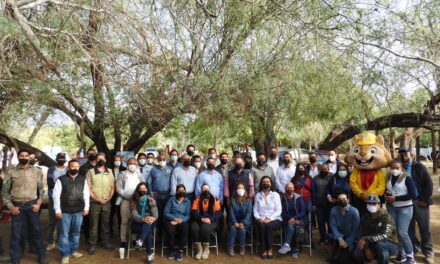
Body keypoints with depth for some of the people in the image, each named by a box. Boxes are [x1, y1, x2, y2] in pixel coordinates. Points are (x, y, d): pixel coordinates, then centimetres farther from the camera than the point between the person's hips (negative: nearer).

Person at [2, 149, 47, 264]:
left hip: (32, 205, 1)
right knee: (16, 234, 8)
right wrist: (10, 206, -5)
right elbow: (5, 191, 3)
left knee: (36, 231, 9)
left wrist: (38, 203, -2)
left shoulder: (36, 171, 3)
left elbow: (41, 189, 7)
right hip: (17, 206, 0)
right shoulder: (11, 172, 0)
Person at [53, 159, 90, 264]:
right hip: (65, 212, -3)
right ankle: (65, 254, 17)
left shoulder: (83, 179, 5)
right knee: (64, 233, 5)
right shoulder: (61, 179, -5)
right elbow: (56, 195, -6)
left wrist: (86, 207, 4)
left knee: (76, 232, 15)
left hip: (79, 211, 3)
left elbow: (86, 194, 9)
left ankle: (73, 251, 31)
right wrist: (57, 210, -9)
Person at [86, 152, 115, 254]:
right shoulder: (91, 172, -3)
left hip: (107, 203, 3)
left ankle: (105, 242, 24)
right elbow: (88, 188, -7)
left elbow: (112, 187, 10)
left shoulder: (109, 172, 8)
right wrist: (97, 199, -12)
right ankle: (92, 244, 13)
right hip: (94, 203, -3)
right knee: (93, 225, 3)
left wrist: (109, 198, -4)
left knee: (105, 223, 12)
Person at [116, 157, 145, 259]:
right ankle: (123, 242, 3)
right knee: (124, 221, -2)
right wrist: (125, 195, -11)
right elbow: (118, 187, -2)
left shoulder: (139, 175, 14)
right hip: (125, 200, -2)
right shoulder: (123, 174, 7)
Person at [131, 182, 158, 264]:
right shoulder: (134, 201, -1)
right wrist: (143, 219, -37)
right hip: (137, 223, -1)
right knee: (148, 231, -32)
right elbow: (134, 214, -15)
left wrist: (154, 218, -37)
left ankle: (140, 240, -51)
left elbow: (155, 211, -11)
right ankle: (150, 253, -31)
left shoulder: (151, 199, 2)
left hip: (150, 222, 1)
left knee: (147, 225, -36)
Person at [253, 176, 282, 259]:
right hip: (261, 220, 2)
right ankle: (264, 250, -19)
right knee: (262, 226, -31)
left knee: (269, 225, -33)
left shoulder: (275, 195, 2)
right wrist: (259, 218, -13)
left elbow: (279, 210, -5)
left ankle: (270, 249, -18)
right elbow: (255, 210, 6)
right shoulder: (258, 195, 9)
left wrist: (270, 219, -17)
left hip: (274, 219, -1)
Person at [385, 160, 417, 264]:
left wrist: (395, 198, -18)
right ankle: (402, 253, 22)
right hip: (391, 208, 5)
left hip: (404, 208, -5)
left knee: (402, 232, -9)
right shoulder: (388, 177, 4)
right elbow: (385, 190, 20)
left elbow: (413, 195, -18)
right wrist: (386, 196, -2)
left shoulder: (407, 178, -11)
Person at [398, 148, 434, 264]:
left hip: (420, 202, -2)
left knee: (425, 228, 6)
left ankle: (428, 253, 18)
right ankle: (413, 249, 26)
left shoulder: (419, 166, -2)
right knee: (409, 228, 10)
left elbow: (428, 183, -4)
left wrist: (425, 200, -10)